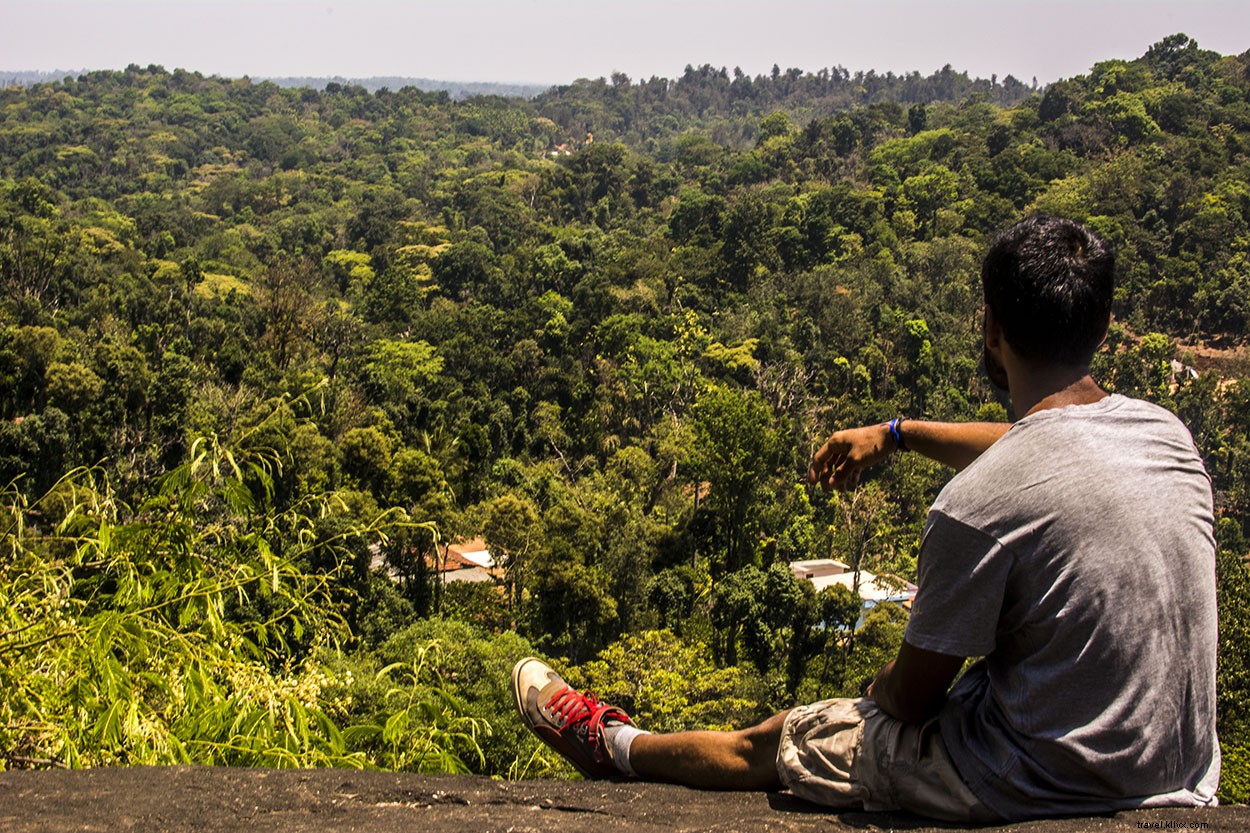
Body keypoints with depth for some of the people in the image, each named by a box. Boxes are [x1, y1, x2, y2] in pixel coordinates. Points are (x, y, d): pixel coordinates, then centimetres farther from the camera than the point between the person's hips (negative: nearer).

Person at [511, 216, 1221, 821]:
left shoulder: (977, 508, -27)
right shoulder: (1167, 434, -4)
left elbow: (913, 695, -14)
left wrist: (880, 693, 10)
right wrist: (897, 433, 28)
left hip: (1045, 782, -7)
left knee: (769, 745, 16)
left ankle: (614, 744, 41)